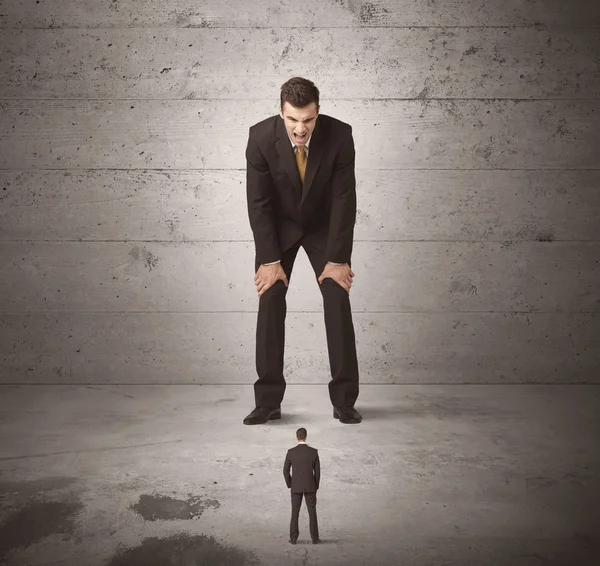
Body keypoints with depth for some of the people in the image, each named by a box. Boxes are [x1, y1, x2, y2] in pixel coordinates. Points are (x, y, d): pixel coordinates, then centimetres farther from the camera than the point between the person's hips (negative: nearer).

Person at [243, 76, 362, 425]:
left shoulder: (340, 135, -26)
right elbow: (258, 201, -18)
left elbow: (344, 199, -20)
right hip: (278, 226, 0)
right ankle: (268, 401, -2)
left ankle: (344, 400, 0)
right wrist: (269, 259, -19)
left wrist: (338, 259, -20)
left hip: (324, 226, 0)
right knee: (270, 302, -10)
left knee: (338, 301, -10)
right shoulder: (261, 137, -26)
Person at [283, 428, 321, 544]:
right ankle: (314, 538, 10)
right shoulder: (314, 451, -8)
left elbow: (285, 471, -5)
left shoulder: (291, 452, -8)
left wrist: (290, 486, 8)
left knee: (295, 512, 10)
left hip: (296, 486, 0)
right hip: (310, 486, 0)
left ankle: (293, 538, 10)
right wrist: (316, 487, 8)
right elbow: (317, 471, -4)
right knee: (312, 512, 9)